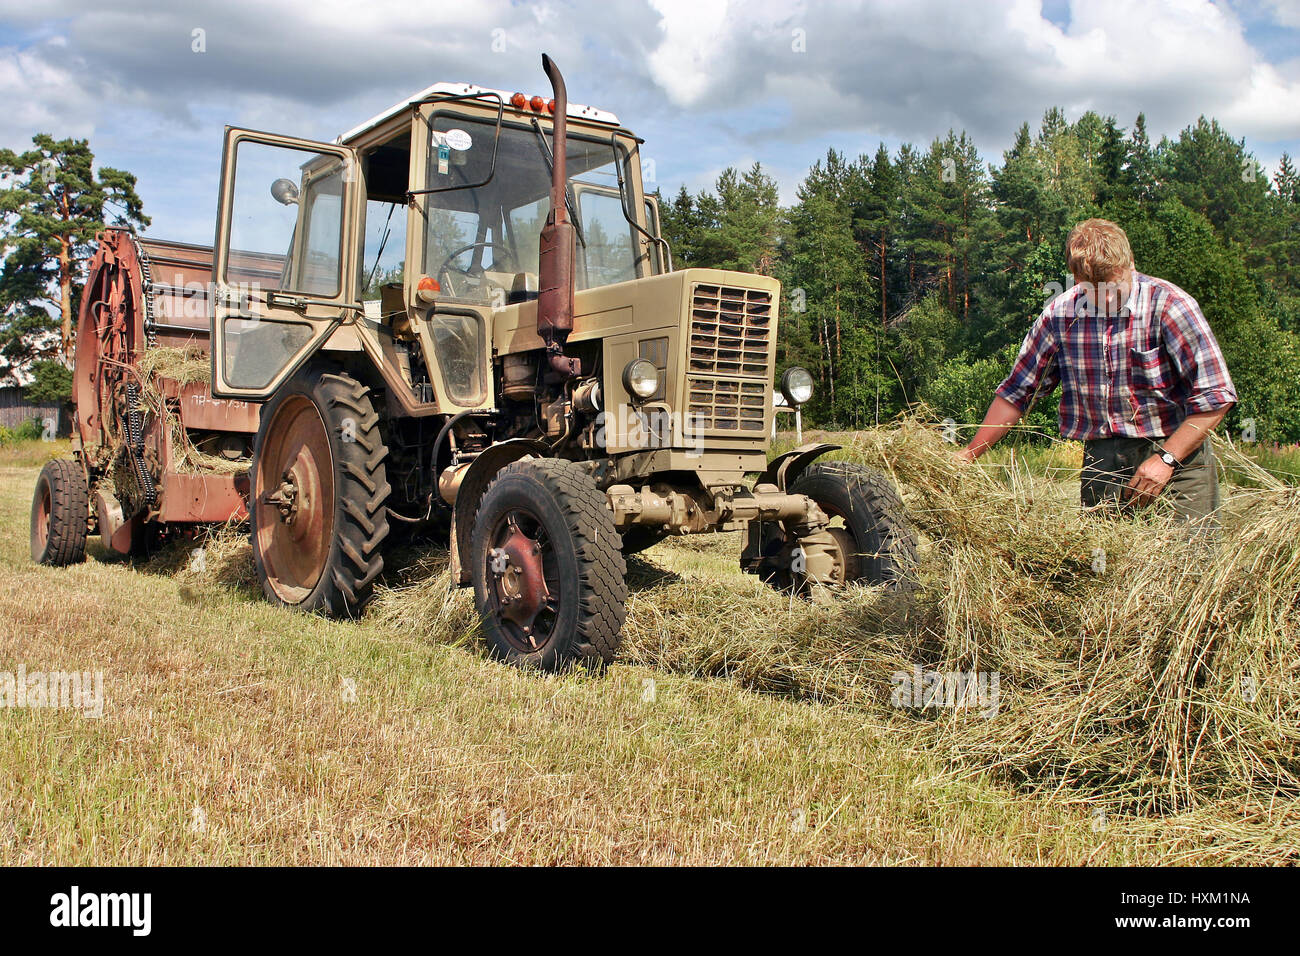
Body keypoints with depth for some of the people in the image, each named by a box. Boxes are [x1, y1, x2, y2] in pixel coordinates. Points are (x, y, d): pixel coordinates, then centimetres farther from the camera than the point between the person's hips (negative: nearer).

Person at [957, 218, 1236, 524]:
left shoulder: (1168, 305, -11)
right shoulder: (1060, 314, 0)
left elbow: (1215, 395, -10)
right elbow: (1017, 391, 9)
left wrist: (1167, 458, -16)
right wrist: (968, 455, 6)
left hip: (1175, 454, -2)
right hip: (1101, 461, 3)